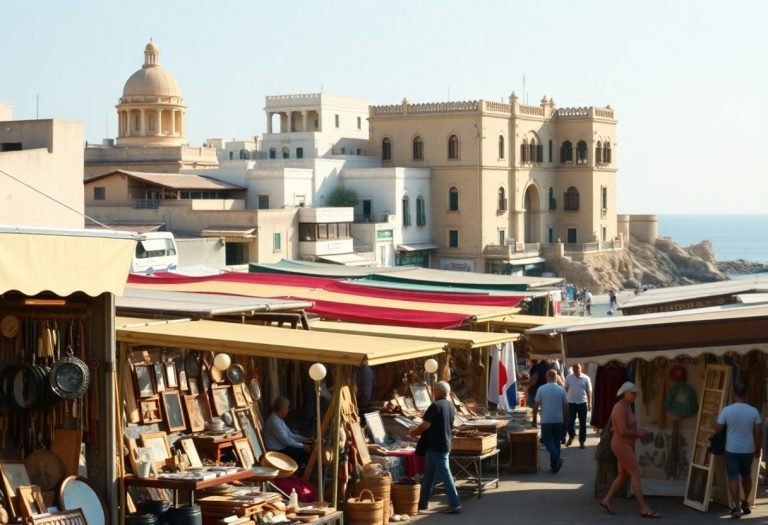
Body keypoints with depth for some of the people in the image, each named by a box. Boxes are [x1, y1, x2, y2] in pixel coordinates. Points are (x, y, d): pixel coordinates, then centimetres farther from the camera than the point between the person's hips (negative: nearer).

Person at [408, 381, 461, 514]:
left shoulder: (436, 406, -17)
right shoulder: (451, 407, 11)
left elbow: (425, 425, -18)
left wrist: (414, 432, 1)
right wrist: (419, 430, 24)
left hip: (435, 446, -9)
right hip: (444, 444, 9)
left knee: (445, 475, -7)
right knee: (428, 475, 15)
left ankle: (455, 504, -6)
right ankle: (423, 502, 21)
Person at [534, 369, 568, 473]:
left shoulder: (541, 389, -6)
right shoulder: (561, 390, -1)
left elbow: (536, 404, -2)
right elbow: (565, 406, 3)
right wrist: (565, 418, 15)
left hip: (546, 420, -2)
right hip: (559, 420, 2)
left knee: (547, 440, 4)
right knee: (556, 441, 12)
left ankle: (556, 459, -19)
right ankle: (554, 464, 13)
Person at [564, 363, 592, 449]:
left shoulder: (586, 378, -3)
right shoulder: (568, 377, 0)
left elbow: (589, 391, 0)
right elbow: (566, 389, 6)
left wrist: (590, 403, -4)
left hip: (582, 403, -1)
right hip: (571, 403, 1)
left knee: (582, 423, 4)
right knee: (570, 422, 3)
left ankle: (582, 441, 11)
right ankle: (571, 436, 28)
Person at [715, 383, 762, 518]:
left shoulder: (727, 410, -10)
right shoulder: (753, 411, -6)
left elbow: (718, 429, -4)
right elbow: (758, 432, -3)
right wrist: (758, 449, 8)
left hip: (732, 450, -2)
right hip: (748, 450, 2)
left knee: (733, 478, 1)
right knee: (746, 476, 20)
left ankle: (737, 507, -5)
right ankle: (745, 503, 32)